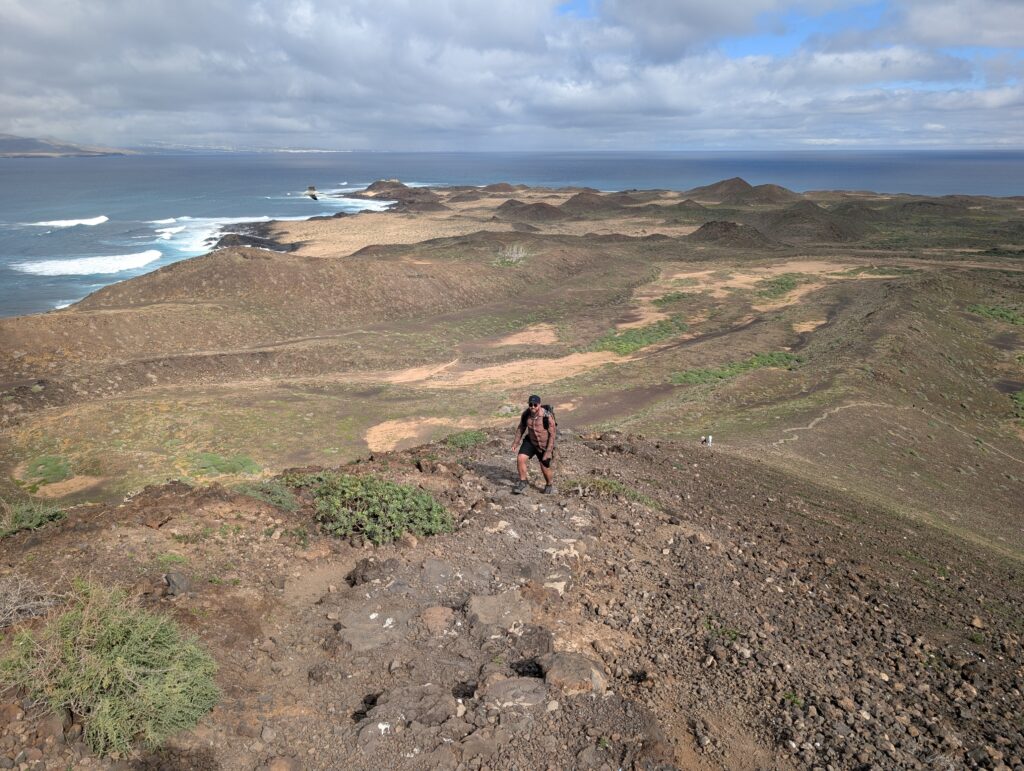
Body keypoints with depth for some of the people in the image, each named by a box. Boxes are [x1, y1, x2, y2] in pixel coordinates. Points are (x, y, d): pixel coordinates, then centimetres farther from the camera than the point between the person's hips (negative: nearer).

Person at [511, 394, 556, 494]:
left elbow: (552, 434, -22)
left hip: (544, 445, -4)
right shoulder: (526, 414, -14)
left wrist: (549, 451, -23)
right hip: (531, 441, 4)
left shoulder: (547, 416, -29)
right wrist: (516, 442, -1)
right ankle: (522, 482, 8)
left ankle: (549, 485, 37)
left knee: (545, 469, 6)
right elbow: (521, 427, 3)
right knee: (520, 459, -13)